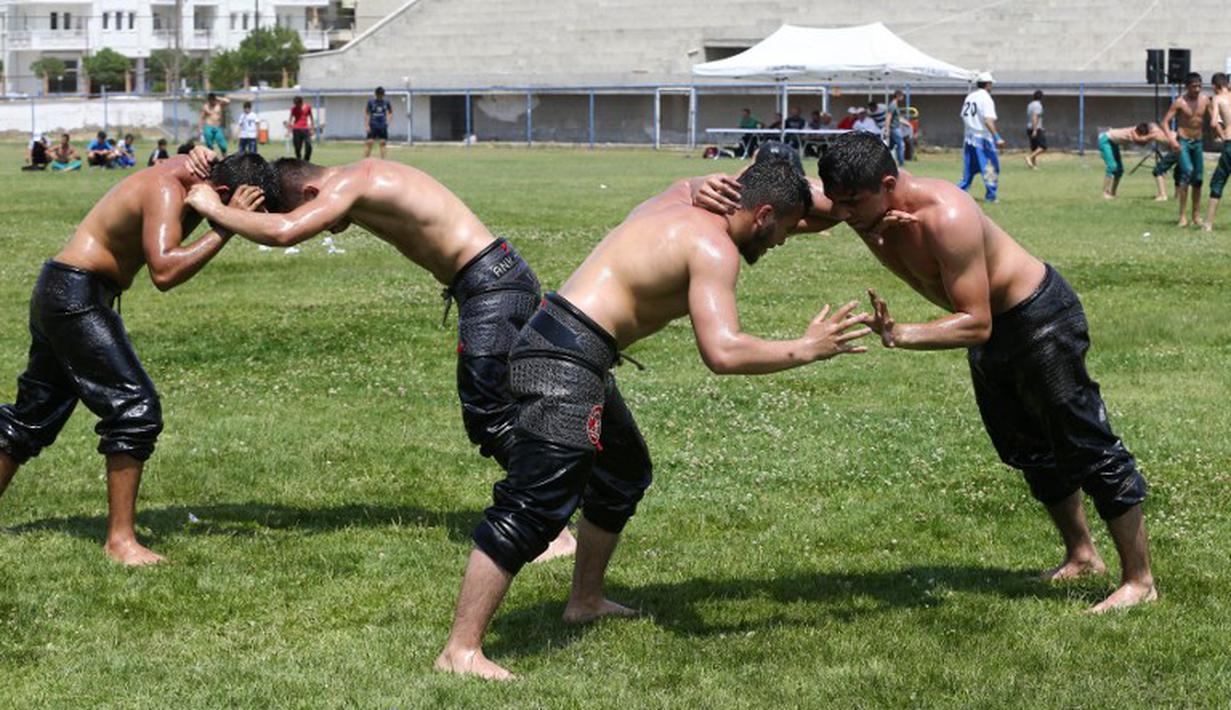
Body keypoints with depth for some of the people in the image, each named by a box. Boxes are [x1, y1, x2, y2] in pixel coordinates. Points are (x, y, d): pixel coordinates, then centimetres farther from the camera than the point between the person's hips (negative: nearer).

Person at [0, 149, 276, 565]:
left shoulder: (179, 174, 6)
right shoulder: (165, 191, -22)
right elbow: (164, 273, -33)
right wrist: (226, 227, -32)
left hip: (58, 295, 10)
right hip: (76, 294, -10)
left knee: (34, 416, 17)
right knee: (136, 409, -13)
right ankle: (120, 539, -11)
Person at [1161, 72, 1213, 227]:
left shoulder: (1205, 100, 1)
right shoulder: (1179, 102, -11)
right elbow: (1165, 122, -11)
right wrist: (1172, 139, -25)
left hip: (1198, 143, 5)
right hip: (1183, 142, -5)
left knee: (1198, 179, 6)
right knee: (1187, 172, -22)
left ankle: (1196, 216, 16)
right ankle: (1182, 215, -20)